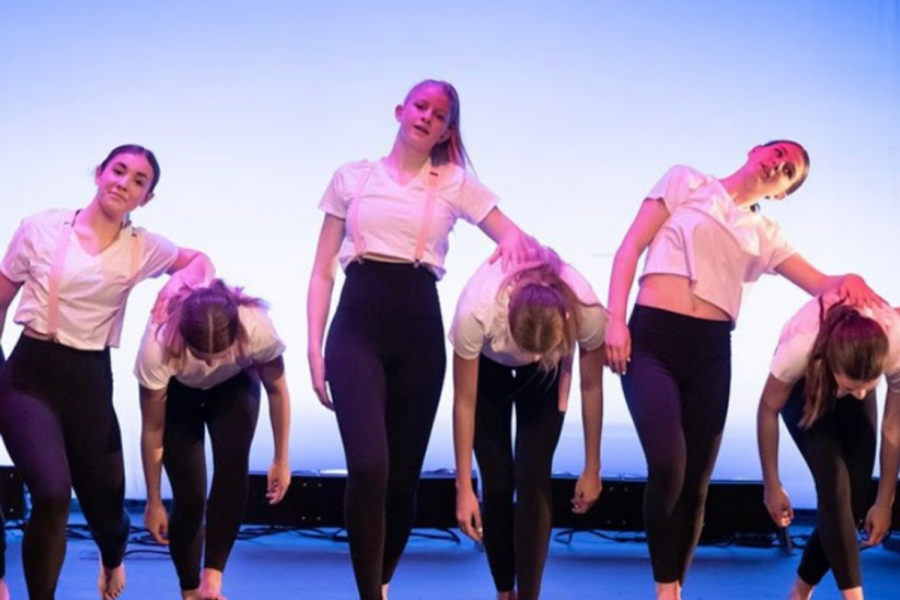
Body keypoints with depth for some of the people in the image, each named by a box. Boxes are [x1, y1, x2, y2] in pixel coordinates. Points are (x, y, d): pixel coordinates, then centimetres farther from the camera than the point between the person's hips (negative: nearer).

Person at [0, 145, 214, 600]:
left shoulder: (143, 249, 4)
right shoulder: (41, 229, -3)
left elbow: (200, 261, 20)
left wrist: (180, 279, -2)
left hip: (89, 381, 3)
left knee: (105, 507, 7)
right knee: (52, 495, -25)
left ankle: (111, 559, 47)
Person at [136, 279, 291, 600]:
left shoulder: (257, 329, -39)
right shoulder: (158, 344, -40)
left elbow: (276, 390, -16)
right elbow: (152, 431, -24)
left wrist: (281, 460, -7)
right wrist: (154, 502, -15)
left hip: (235, 385, 1)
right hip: (177, 391, -1)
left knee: (233, 467, -27)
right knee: (189, 495, -13)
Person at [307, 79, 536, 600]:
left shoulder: (455, 184, 11)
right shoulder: (352, 177, 11)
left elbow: (514, 236, 6)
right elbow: (323, 270, 10)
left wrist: (516, 240, -19)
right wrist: (314, 345, 1)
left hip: (419, 327, 1)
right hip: (357, 325, -1)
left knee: (404, 475, 4)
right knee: (368, 467, -20)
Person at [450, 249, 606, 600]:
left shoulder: (588, 313, -38)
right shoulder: (476, 312, -42)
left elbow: (591, 388, -19)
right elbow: (464, 403, -28)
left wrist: (592, 469, -9)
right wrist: (464, 487, -22)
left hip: (546, 376, 1)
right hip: (487, 366, -1)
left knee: (533, 479, -12)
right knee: (497, 484, -5)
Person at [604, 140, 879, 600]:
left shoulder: (765, 234, 18)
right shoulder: (686, 183, 10)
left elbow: (821, 284, 13)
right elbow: (630, 248, 3)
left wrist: (849, 281, -12)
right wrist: (615, 320, -9)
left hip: (710, 351, 4)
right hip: (651, 338, -4)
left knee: (696, 482, 3)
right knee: (668, 466, -20)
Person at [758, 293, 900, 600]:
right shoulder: (800, 347, -43)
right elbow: (768, 410, -22)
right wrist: (772, 487, -14)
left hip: (855, 374, 2)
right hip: (804, 384, -2)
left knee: (855, 498, -5)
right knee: (835, 484, -22)